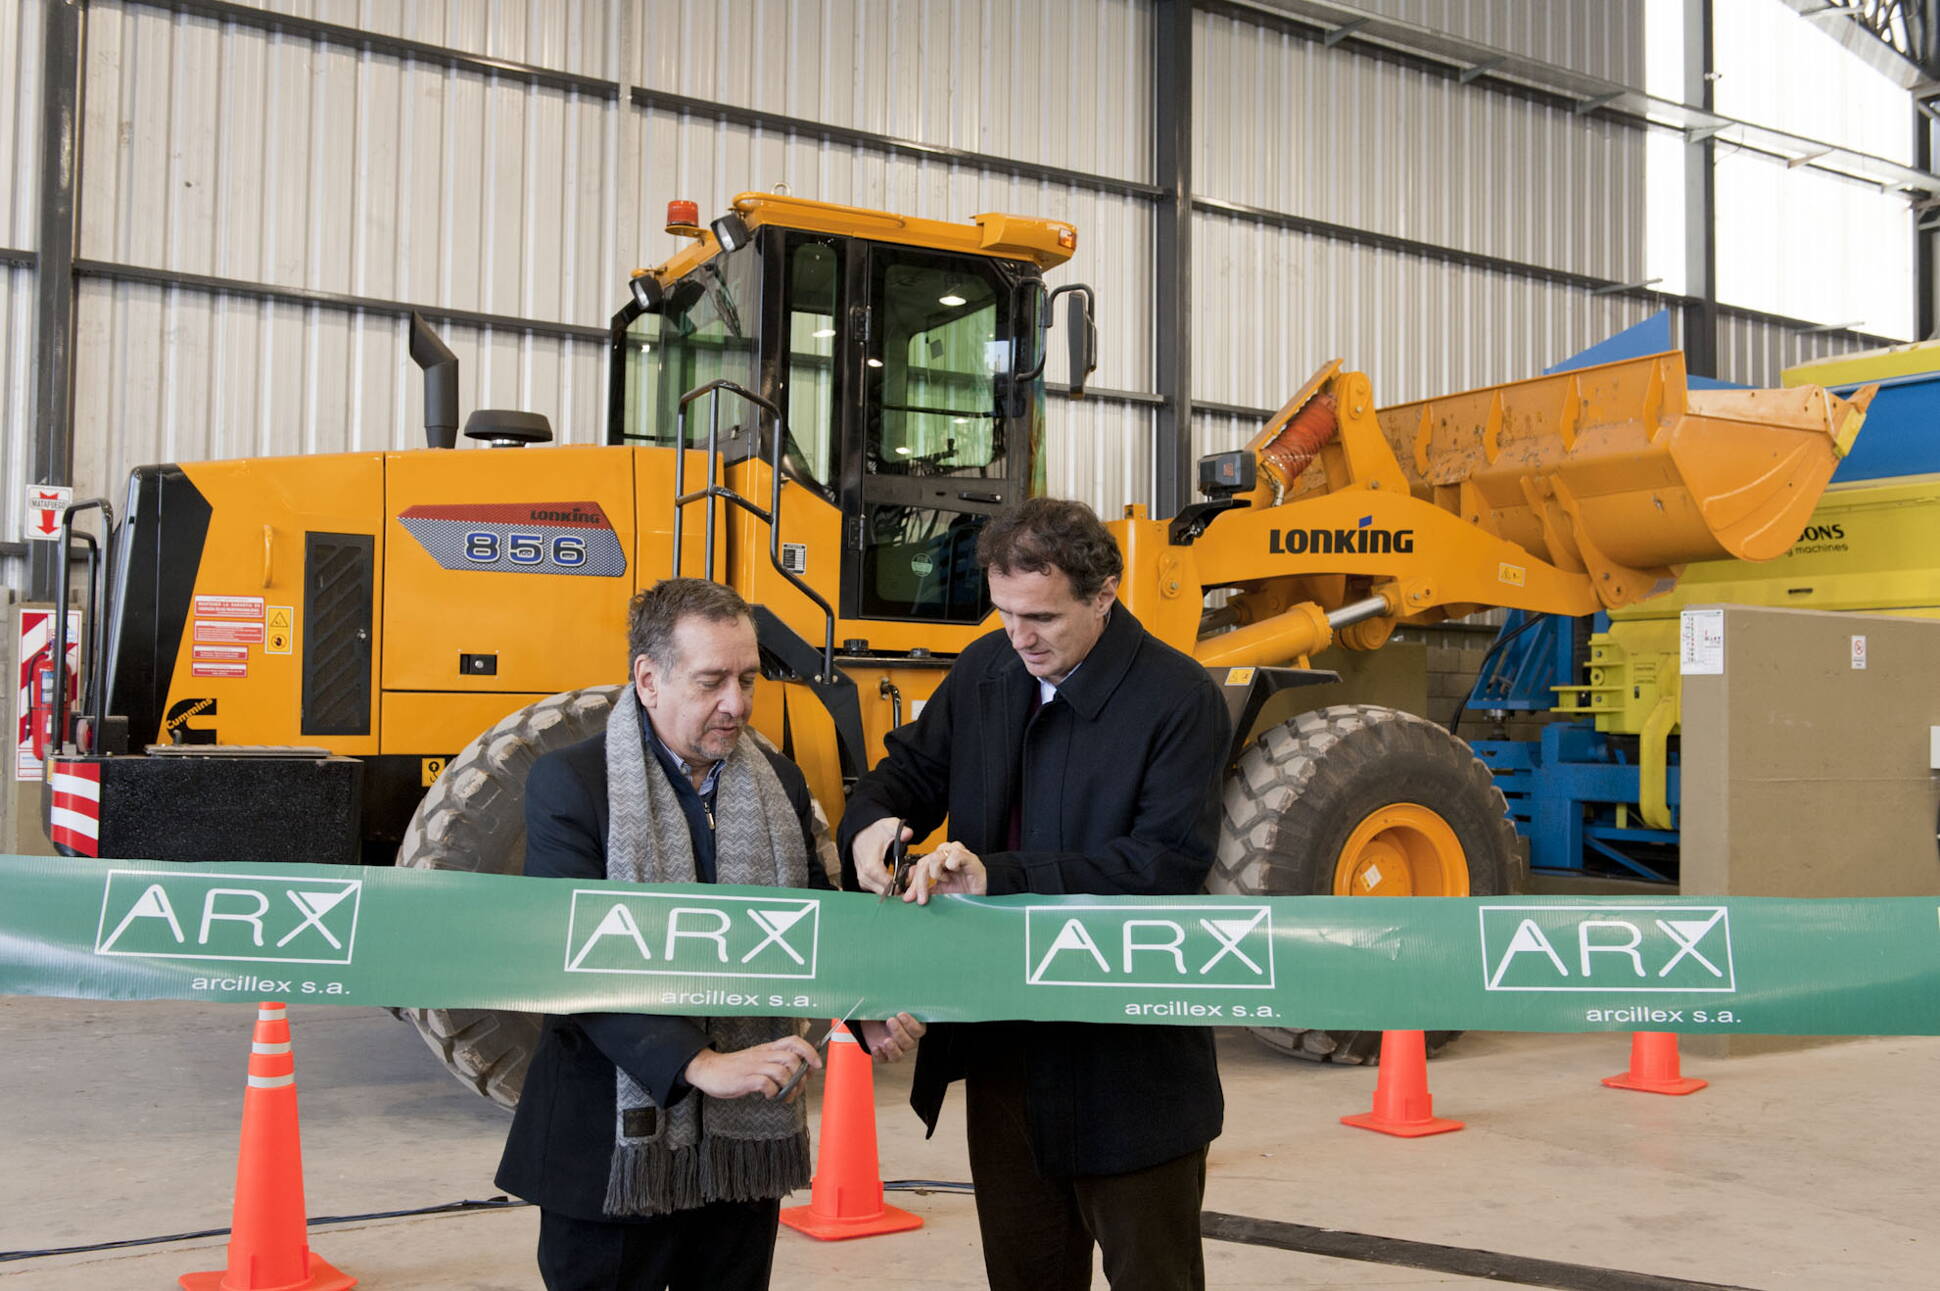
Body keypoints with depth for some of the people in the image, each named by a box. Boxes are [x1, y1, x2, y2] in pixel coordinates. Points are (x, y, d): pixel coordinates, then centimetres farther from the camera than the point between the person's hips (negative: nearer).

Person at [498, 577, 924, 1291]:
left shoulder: (780, 782, 7)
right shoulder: (568, 784, -10)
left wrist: (868, 1012, -4)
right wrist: (700, 1065, -25)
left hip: (745, 1147, 5)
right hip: (614, 1145, -4)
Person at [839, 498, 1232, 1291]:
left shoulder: (1180, 701, -16)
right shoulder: (985, 670, 4)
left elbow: (1170, 863, -23)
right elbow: (914, 767, 14)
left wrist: (1001, 875, -30)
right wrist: (871, 823, -11)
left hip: (1129, 1067, -6)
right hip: (1002, 1040, 6)